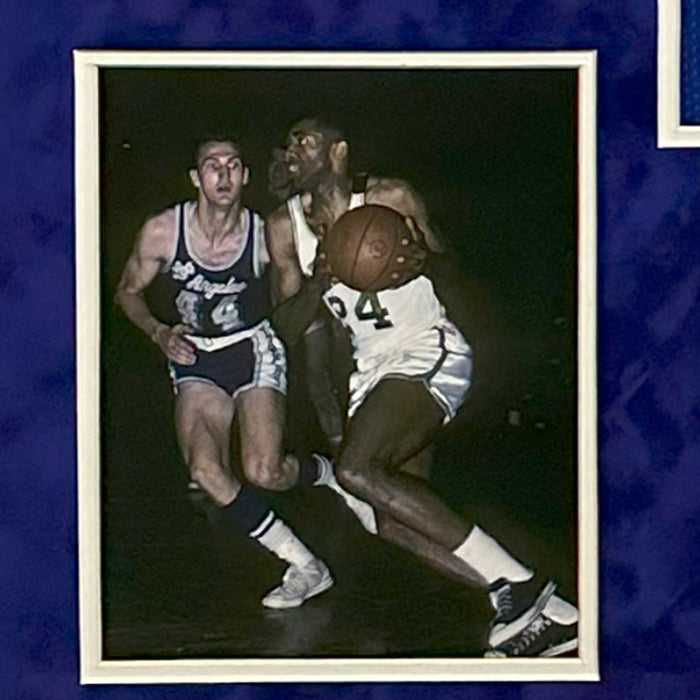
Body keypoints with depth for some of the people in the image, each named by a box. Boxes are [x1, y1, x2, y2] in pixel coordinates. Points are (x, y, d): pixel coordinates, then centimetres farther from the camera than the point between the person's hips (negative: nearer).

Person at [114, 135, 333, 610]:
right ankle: (306, 568, -10)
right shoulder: (161, 232, -12)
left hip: (255, 348, -2)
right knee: (206, 471, -21)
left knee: (263, 472, -20)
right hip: (194, 358, 2)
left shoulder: (264, 237, -14)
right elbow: (128, 292, 3)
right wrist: (159, 334, -10)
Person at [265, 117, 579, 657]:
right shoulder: (285, 227, 7)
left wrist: (421, 261, -20)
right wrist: (317, 283, -14)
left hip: (430, 351, -7)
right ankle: (546, 614, 1)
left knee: (356, 470, -28)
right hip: (374, 365, 7)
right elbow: (288, 330, 7)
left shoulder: (390, 197, -7)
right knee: (395, 521, -3)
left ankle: (515, 582, -25)